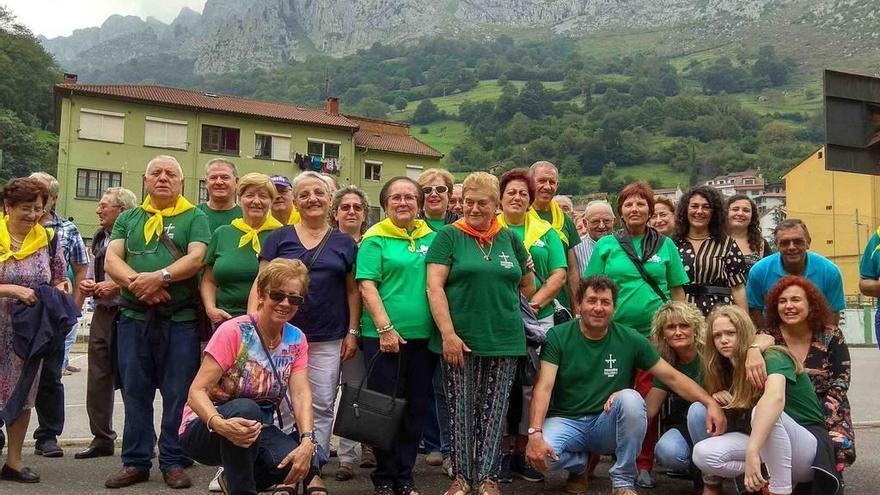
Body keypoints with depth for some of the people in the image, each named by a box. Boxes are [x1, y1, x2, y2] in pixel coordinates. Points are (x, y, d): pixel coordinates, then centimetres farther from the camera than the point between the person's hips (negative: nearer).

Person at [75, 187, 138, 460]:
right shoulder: (99, 238, 15)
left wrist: (116, 286, -18)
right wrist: (86, 283, 7)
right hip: (102, 314, 8)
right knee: (98, 378, 11)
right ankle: (102, 438, 23)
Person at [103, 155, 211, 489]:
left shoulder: (194, 218, 5)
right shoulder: (128, 218, 15)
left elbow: (196, 258, -9)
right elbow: (112, 260, 4)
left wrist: (159, 277, -21)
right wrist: (136, 282, -15)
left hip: (180, 318, -3)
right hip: (133, 317, 3)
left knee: (178, 393, 2)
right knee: (135, 392, 8)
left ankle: (173, 462, 13)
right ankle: (135, 462, 18)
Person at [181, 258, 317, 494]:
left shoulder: (296, 340, -2)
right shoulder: (234, 332, -18)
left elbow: (300, 393, -12)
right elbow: (197, 392, -22)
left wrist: (307, 441, -30)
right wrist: (221, 425, -43)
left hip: (259, 431, 5)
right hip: (206, 428, -4)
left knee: (304, 464, -25)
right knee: (245, 409, -37)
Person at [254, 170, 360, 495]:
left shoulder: (344, 243, 8)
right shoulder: (278, 238, 4)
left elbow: (352, 290, 10)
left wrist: (352, 332, 4)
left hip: (328, 340, 1)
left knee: (322, 407, 5)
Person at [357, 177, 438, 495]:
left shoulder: (432, 238, 10)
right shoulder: (375, 239, -2)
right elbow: (367, 286, -9)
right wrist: (385, 328, -16)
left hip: (423, 335, 4)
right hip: (384, 335, -4)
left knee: (417, 407, 10)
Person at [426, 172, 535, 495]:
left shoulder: (509, 238, 9)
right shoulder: (449, 236, -1)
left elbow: (527, 283, 21)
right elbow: (434, 287, -9)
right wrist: (447, 334, -16)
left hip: (504, 340, 3)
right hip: (460, 339, -3)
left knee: (493, 411, 7)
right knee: (461, 409, 5)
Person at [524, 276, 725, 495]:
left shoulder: (630, 340, -3)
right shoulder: (558, 336, -9)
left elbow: (672, 377, -1)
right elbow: (544, 388, -17)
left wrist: (710, 402, -16)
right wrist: (535, 433, -32)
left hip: (607, 425, 1)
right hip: (566, 420, -1)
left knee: (630, 397, -31)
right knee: (539, 454, -33)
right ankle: (579, 465, 6)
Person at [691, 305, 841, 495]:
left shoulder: (772, 358, -19)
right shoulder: (731, 369, 4)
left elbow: (775, 398, -41)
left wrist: (752, 451, -51)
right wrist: (717, 397, -11)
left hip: (807, 447, -6)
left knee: (764, 411, -38)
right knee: (702, 454, -19)